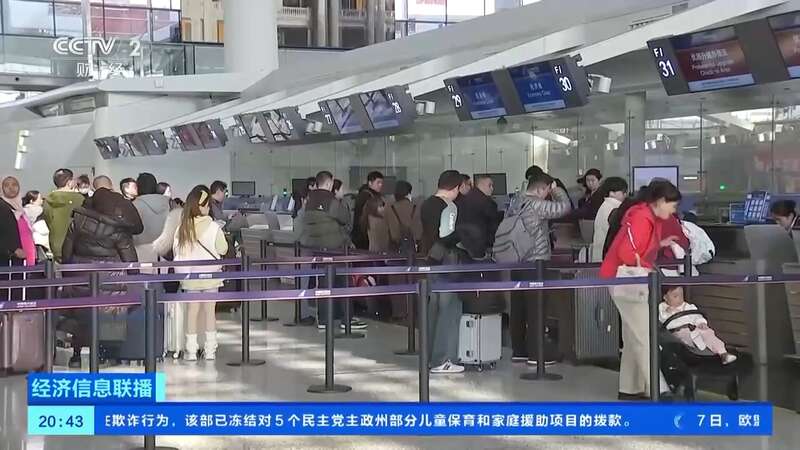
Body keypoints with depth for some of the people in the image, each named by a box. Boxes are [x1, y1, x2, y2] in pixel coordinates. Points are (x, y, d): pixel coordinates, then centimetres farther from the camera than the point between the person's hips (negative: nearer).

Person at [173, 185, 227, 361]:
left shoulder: (183, 228, -7)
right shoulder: (213, 227, -13)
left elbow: (176, 251, -2)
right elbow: (222, 249, -4)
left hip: (190, 276, 2)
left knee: (192, 311, 10)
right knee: (209, 310, 8)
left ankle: (191, 350, 12)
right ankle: (210, 349, 11)